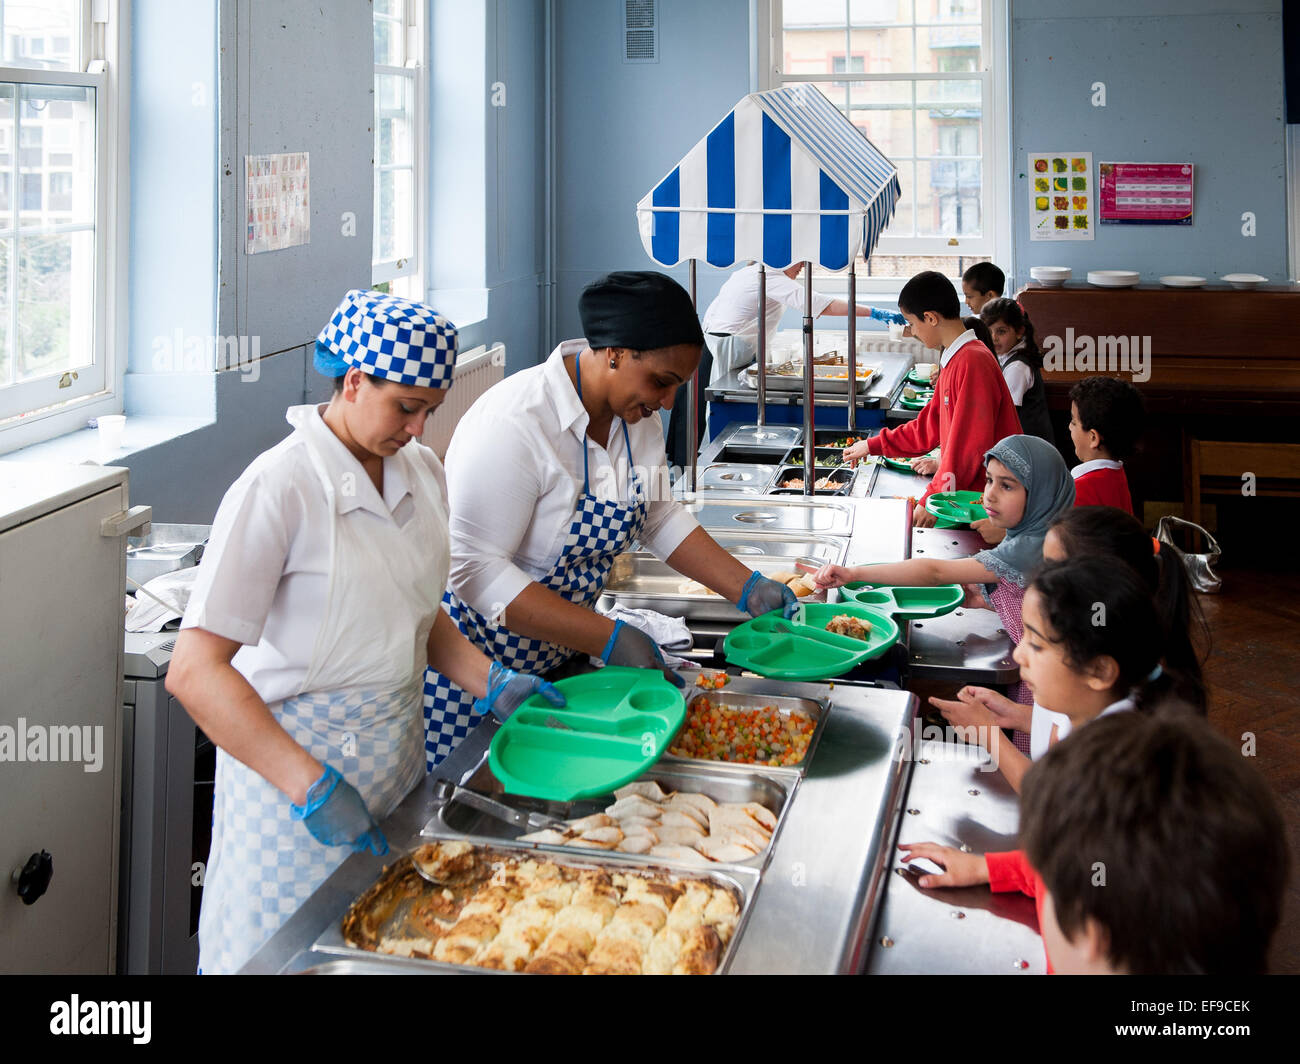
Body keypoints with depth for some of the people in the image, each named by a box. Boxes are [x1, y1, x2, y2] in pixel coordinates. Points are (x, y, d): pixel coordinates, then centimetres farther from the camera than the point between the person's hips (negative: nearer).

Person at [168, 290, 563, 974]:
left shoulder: (420, 472, 4)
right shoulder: (279, 487, -19)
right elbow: (195, 672, -22)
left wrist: (489, 682, 1)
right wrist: (312, 786, -27)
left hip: (395, 756, 7)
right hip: (290, 762, -6)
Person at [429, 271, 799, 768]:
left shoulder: (635, 412, -1)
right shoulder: (511, 425, -27)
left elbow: (660, 518, 13)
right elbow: (476, 570, -28)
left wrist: (747, 589, 2)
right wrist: (608, 639, -31)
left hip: (560, 656, 7)